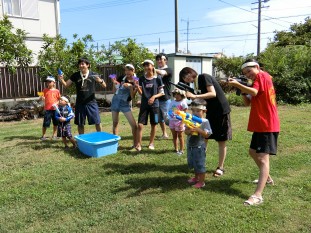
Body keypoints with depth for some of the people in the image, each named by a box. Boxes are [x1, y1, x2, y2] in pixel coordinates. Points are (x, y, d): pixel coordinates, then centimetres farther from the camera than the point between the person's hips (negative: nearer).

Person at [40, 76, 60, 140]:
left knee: (55, 123, 10)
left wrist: (56, 103, -11)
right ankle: (43, 135, 12)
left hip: (55, 109, 1)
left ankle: (54, 134, 24)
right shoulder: (45, 90, 4)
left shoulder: (56, 91, 2)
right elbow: (42, 97, 6)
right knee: (45, 123, -1)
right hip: (47, 109, 0)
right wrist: (41, 97, -17)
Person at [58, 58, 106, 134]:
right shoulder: (75, 75, 3)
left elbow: (104, 86, -2)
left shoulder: (93, 75, -1)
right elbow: (66, 85, 5)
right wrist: (61, 80, -15)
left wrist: (100, 81, -23)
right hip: (80, 103, 2)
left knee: (97, 122, -2)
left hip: (91, 102, -2)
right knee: (80, 124, 10)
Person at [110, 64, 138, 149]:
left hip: (125, 104, -2)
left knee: (134, 125, -10)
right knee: (115, 123, 10)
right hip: (115, 101, 3)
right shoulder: (121, 78, -2)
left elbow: (132, 97, -11)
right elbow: (115, 91, 7)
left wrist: (130, 87, -24)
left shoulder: (135, 82, -7)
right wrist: (114, 83, -11)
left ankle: (135, 143, 4)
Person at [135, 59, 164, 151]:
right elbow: (141, 93, 4)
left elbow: (161, 93, 1)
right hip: (144, 105, 1)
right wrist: (137, 87, -16)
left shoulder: (157, 78, -3)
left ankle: (151, 143, 24)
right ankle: (138, 144, 1)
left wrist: (154, 96, -17)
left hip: (154, 105, -1)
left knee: (153, 125, 8)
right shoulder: (142, 78, 2)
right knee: (140, 125, -7)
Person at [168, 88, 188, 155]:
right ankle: (176, 149, 22)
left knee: (180, 136, 3)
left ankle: (181, 150, 12)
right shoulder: (172, 102, 8)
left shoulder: (183, 102, -9)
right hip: (172, 121, 6)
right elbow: (169, 110, 15)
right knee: (174, 136, 12)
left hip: (179, 121, -5)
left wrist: (182, 123, -17)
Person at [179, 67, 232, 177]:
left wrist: (195, 96, -27)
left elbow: (213, 93, -24)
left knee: (221, 141, 1)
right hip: (211, 111, 8)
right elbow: (204, 99, 6)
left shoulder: (204, 77, -13)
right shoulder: (198, 82, 11)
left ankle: (220, 167, 10)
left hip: (221, 111, -8)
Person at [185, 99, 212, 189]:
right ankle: (196, 177, 42)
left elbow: (207, 134, -15)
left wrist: (199, 130, -28)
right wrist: (189, 131, -23)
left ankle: (201, 182, 16)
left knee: (200, 164, 2)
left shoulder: (205, 122, -12)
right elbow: (186, 131, -2)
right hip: (190, 146, 6)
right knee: (193, 163, 21)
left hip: (199, 146, -6)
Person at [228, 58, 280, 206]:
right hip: (261, 125, 10)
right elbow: (248, 102, 14)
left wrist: (237, 84, -36)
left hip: (267, 125, -10)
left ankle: (257, 195, -22)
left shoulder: (261, 75, -8)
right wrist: (242, 90, -2)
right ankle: (267, 178, 39)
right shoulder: (263, 79, 20)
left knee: (263, 158, -17)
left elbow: (254, 92, -30)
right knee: (253, 152, 22)